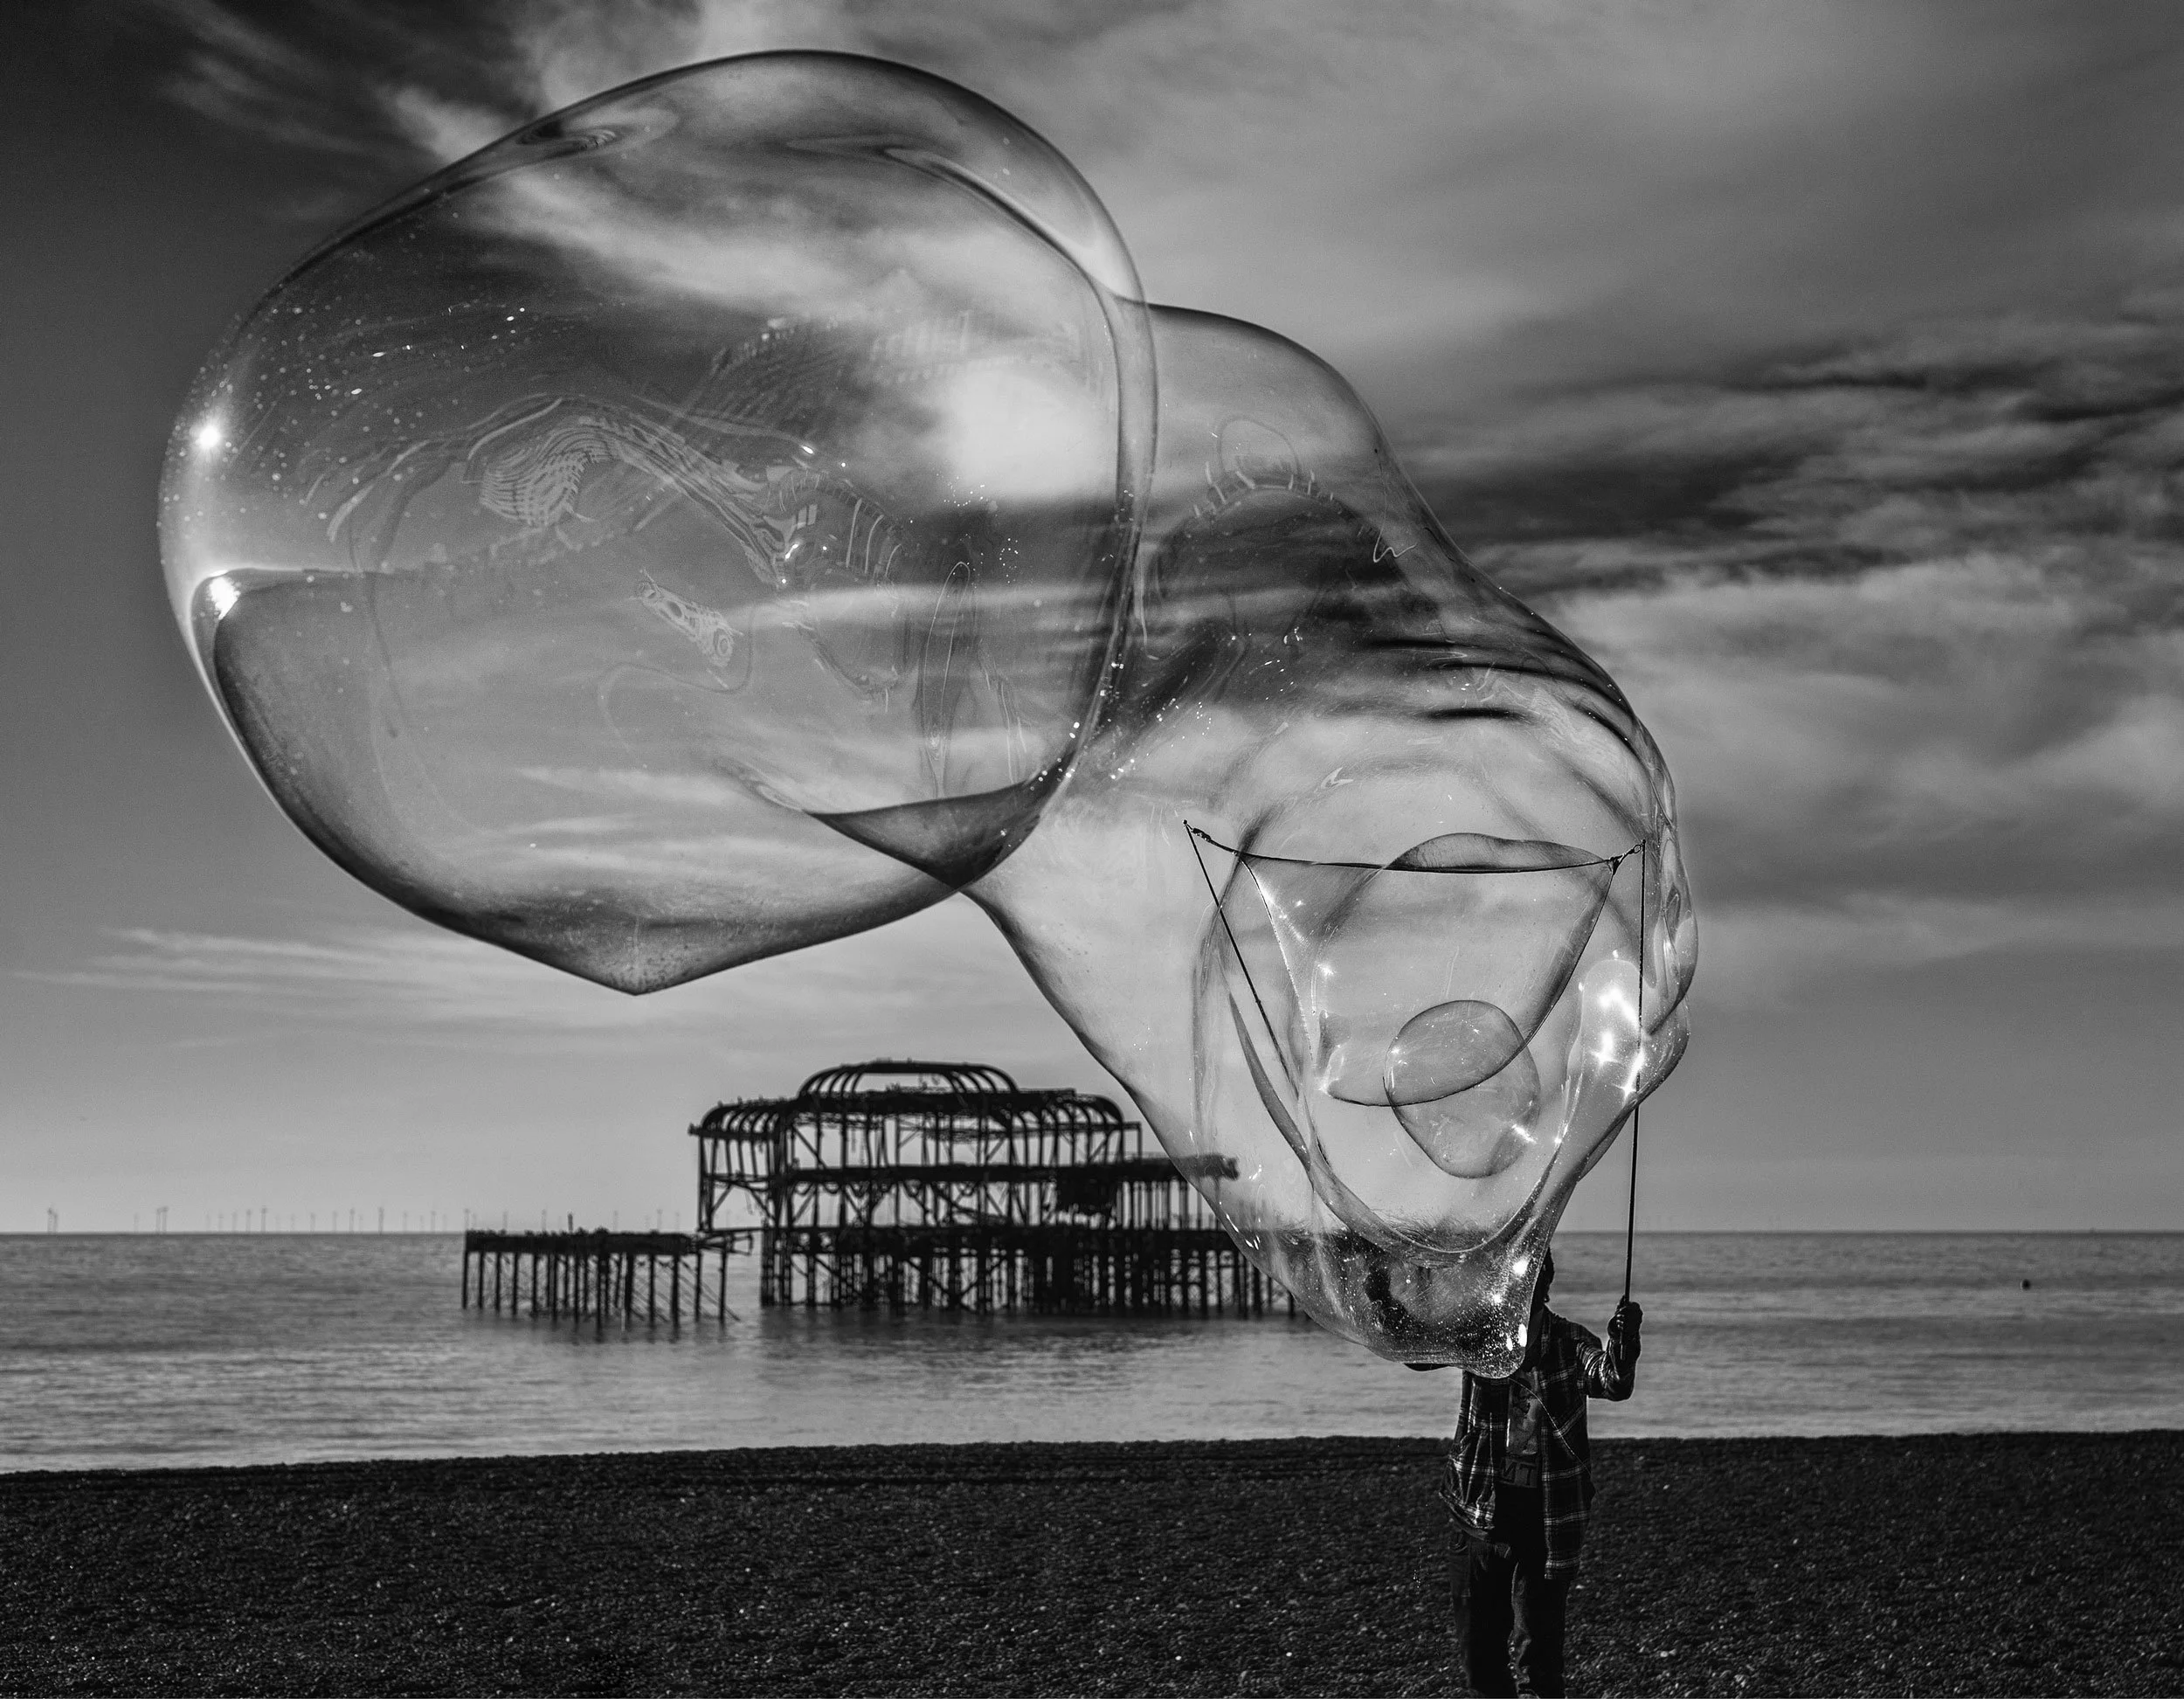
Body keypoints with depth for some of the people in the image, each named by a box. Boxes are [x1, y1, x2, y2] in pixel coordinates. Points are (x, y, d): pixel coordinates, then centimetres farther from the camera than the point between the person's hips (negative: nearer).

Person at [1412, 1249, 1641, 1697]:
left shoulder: (1570, 1342, -2)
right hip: (1484, 1508, 2)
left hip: (1549, 1515, -2)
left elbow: (1613, 1383, -19)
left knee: (1539, 1640, -2)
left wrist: (1623, 1344, -41)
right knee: (1477, 1640, 10)